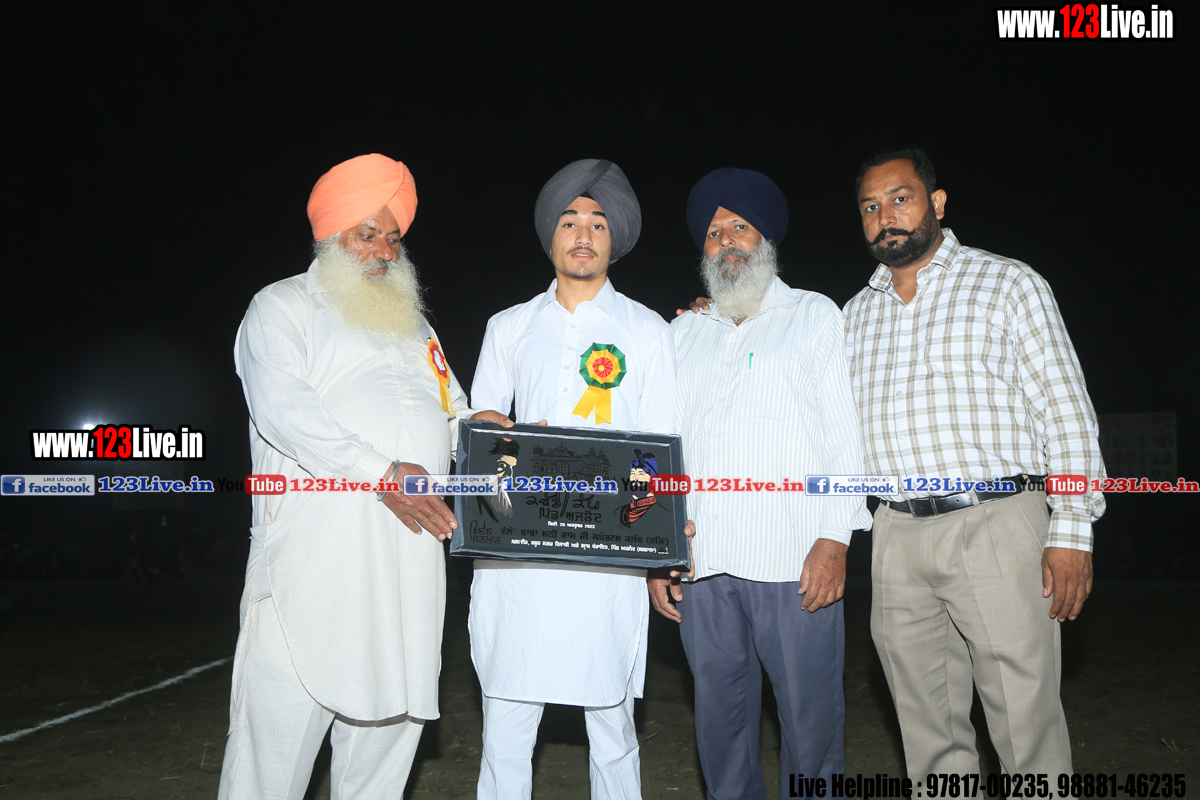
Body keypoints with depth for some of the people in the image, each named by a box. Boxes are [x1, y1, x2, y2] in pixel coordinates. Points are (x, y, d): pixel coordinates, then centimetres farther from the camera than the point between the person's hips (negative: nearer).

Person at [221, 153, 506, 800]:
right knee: (281, 724, -5)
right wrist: (381, 473, -19)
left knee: (393, 714, 9)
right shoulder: (283, 307, 6)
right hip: (315, 557, -5)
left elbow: (449, 412, 26)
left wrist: (478, 426, 1)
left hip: (408, 557, 6)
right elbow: (282, 406, -11)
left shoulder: (413, 323, 26)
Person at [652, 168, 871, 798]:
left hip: (796, 561, -3)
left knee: (811, 714, 1)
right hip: (701, 562, 3)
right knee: (720, 715, 9)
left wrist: (835, 539, -9)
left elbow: (848, 433, 2)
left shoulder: (816, 316, 10)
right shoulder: (682, 333, 19)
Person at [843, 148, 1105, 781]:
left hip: (995, 524, -4)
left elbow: (1066, 412, -1)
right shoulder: (858, 313, 15)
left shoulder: (1008, 284, 3)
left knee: (1026, 723, -1)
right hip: (897, 534, 4)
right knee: (928, 730, 11)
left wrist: (1072, 531, -8)